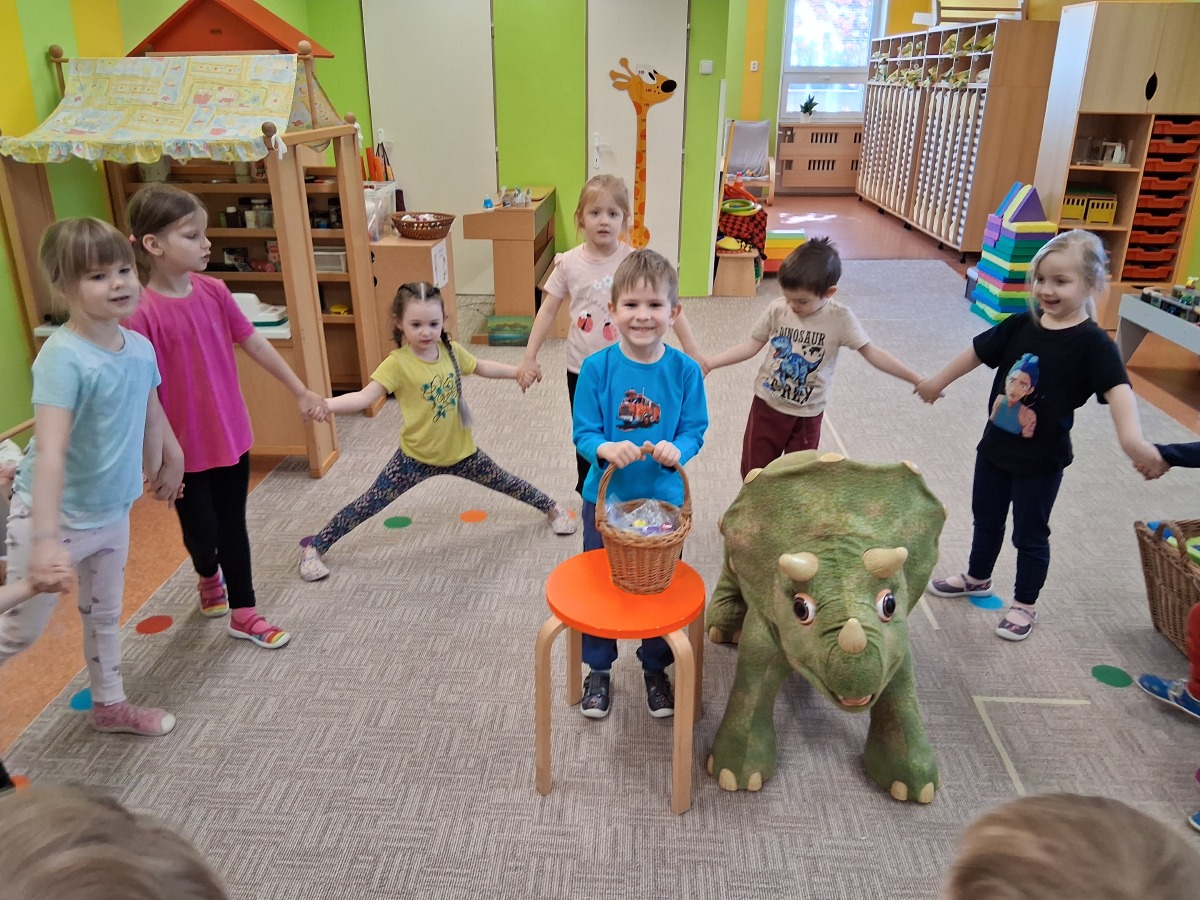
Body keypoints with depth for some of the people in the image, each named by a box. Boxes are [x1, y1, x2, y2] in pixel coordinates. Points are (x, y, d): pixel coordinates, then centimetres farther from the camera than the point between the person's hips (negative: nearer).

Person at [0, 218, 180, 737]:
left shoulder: (140, 348, -6)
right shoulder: (62, 357, -27)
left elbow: (152, 415, 11)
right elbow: (49, 450, -35)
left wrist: (161, 467, 22)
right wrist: (45, 539, -41)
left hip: (113, 512, 7)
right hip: (54, 518, -7)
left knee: (105, 615, 23)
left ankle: (109, 706, 43)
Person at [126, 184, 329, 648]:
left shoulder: (214, 291, -4)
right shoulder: (142, 311, -21)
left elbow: (255, 344, 6)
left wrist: (301, 391, 11)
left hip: (231, 434, 5)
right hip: (184, 447, -4)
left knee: (233, 526, 14)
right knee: (200, 530, 12)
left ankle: (243, 613, 28)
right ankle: (209, 577, 47)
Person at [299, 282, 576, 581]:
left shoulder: (450, 350, -7)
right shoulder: (397, 363, -21)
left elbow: (481, 367, 14)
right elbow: (364, 397, -32)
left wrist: (519, 371, 12)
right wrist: (324, 404, -48)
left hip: (460, 450, 4)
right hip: (416, 457, -3)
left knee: (505, 483, 17)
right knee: (369, 505, 1)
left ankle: (552, 508, 43)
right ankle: (313, 547, 17)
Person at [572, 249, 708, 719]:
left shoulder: (685, 370, -11)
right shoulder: (597, 367, -13)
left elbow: (695, 431, -6)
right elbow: (583, 432, -10)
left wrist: (676, 450, -28)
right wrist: (605, 449, -31)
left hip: (663, 499, 0)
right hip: (605, 497, 0)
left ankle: (655, 669, 40)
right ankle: (599, 670, 38)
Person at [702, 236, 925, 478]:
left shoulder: (840, 319, -16)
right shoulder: (777, 309, -12)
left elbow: (873, 353, -13)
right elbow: (752, 346, -4)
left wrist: (917, 380, -18)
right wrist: (710, 363, -12)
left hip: (807, 415, -1)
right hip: (767, 406, 1)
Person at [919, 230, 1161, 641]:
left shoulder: (1092, 343, -19)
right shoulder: (1020, 325, -4)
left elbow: (1117, 388, -32)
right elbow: (977, 352, 8)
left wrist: (1131, 435, -50)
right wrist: (937, 383, 18)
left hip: (1041, 460, -5)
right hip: (995, 445, 5)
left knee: (1030, 534, 11)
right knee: (986, 518, 22)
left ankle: (1024, 605, 30)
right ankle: (977, 578, 45)